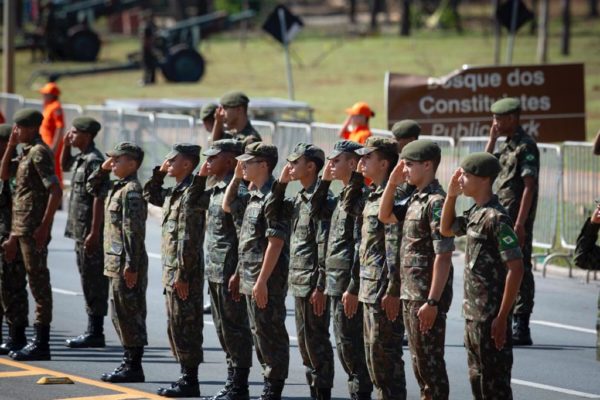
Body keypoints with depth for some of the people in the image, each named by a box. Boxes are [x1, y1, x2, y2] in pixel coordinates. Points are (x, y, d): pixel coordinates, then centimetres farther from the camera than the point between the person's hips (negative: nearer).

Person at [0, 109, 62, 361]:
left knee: (39, 282, -7)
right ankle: (39, 341, 18)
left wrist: (44, 226, -22)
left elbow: (55, 191, -20)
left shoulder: (39, 153, -13)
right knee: (36, 282, 13)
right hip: (22, 227, 10)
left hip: (34, 229, -10)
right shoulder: (27, 152, 16)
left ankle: (41, 343, -7)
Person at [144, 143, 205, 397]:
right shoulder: (175, 192, 12)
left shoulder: (190, 193, -16)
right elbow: (151, 195, 33)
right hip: (172, 270, 10)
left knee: (184, 326, -6)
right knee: (176, 326, 13)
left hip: (184, 271, -10)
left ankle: (190, 383, -2)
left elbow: (187, 238, -20)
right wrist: (159, 173, 17)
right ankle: (186, 376, 19)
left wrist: (182, 274, -22)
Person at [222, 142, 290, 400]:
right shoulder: (253, 196, 13)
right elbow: (227, 206, 31)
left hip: (266, 281, -10)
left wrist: (262, 281, -23)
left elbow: (276, 242, -21)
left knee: (270, 334, -4)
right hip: (250, 278, 10)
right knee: (259, 333, 14)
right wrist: (236, 177, 18)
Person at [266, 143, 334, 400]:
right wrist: (281, 183, 9)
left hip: (313, 283, -9)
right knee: (304, 341, 14)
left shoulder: (321, 199, -16)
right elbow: (272, 213, 21)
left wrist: (320, 287, -21)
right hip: (299, 282, 9)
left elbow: (325, 247, -19)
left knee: (316, 341, -3)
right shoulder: (299, 198, 11)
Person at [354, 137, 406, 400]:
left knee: (384, 358, -6)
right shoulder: (373, 196, 15)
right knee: (373, 358, 14)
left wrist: (392, 292, -23)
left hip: (384, 291, -10)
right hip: (370, 289, 10)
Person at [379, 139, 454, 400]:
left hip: (427, 297, -10)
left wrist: (432, 302, -24)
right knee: (418, 360, 16)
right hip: (410, 293, 10)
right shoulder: (415, 199, 11)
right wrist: (392, 183, 9)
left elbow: (443, 256, -21)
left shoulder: (435, 202, -17)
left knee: (430, 361, -4)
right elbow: (385, 216, 24)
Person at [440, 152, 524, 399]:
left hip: (491, 318, -9)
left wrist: (502, 318, -21)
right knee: (477, 380, 16)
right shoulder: (474, 214, 10)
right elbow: (446, 230, 29)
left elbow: (515, 269, -20)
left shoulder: (495, 218, -17)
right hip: (473, 314, 9)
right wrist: (451, 195, 13)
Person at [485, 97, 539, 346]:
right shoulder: (507, 146, 16)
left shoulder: (526, 146, -12)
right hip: (501, 220, 10)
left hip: (517, 220, -10)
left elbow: (529, 186, -18)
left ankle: (521, 329, -6)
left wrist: (520, 223, -22)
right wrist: (492, 139, 13)